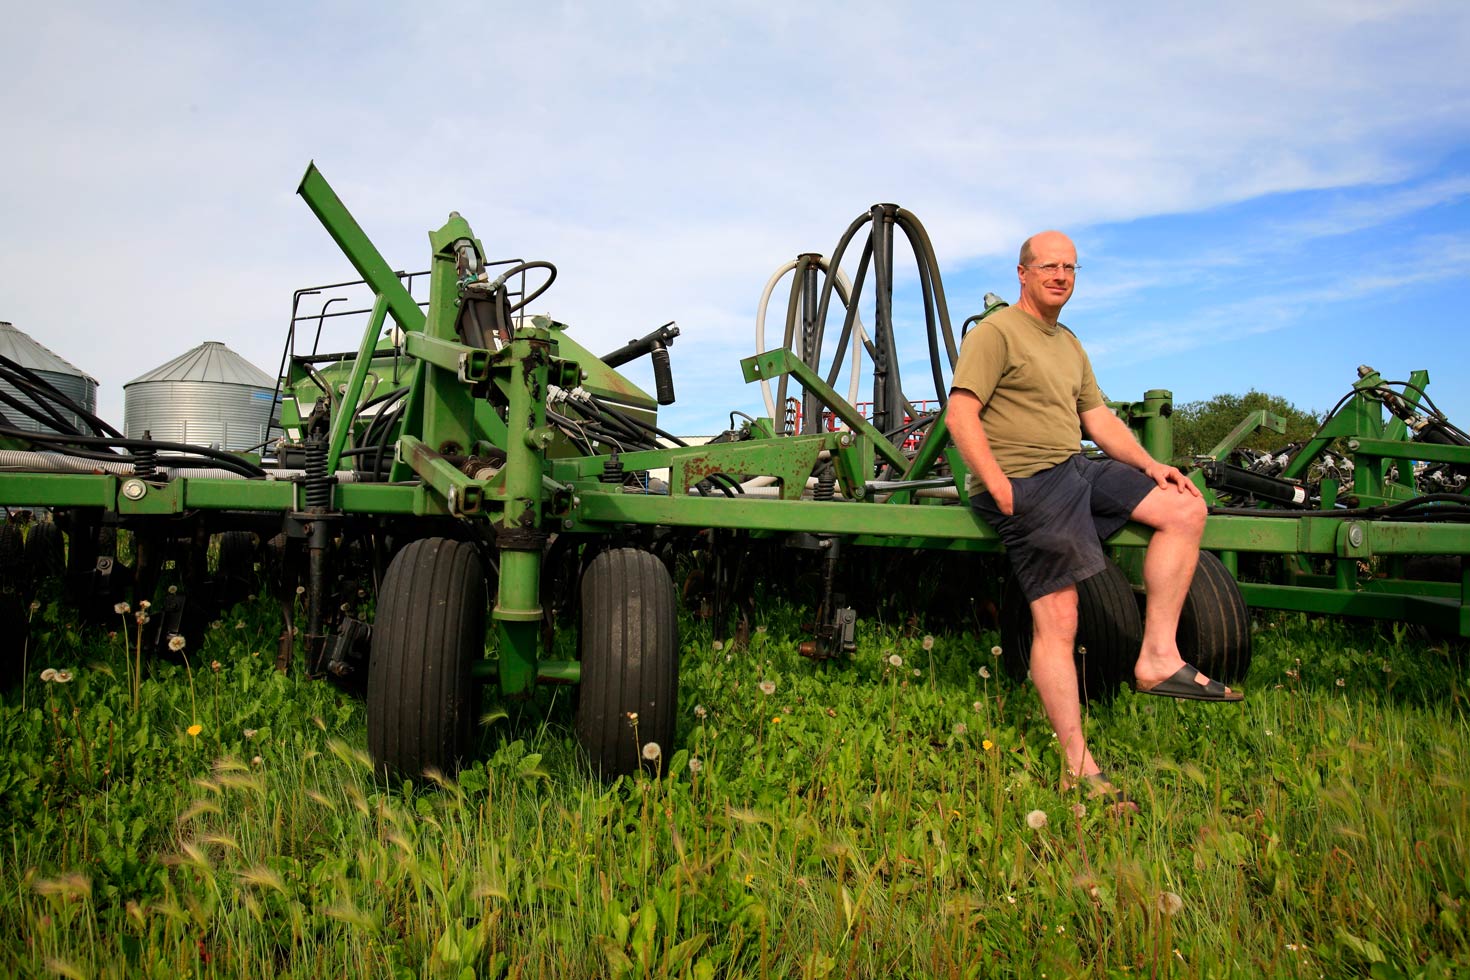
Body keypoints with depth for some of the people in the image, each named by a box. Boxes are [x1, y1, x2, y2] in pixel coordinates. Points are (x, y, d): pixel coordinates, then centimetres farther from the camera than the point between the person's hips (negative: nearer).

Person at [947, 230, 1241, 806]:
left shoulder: (1070, 346, 24)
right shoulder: (996, 332, -4)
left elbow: (1099, 418, 22)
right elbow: (961, 416, -14)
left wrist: (1149, 465, 7)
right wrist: (1000, 489, -20)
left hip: (1078, 469, 9)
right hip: (1025, 481, -9)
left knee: (1185, 509, -1)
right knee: (1056, 619, -12)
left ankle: (1158, 659, -4)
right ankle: (1077, 768, -8)